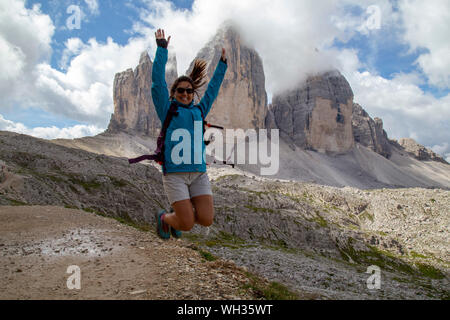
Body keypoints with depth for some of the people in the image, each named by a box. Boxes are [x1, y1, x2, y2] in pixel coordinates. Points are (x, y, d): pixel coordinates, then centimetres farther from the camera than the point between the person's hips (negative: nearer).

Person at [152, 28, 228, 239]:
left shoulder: (199, 111, 17)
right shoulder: (167, 109, 7)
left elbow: (213, 88, 26)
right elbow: (158, 82, 0)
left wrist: (222, 64, 31)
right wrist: (162, 48, 0)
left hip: (198, 172, 5)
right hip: (174, 172, -4)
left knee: (207, 220, -4)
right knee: (188, 224, -8)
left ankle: (180, 212, 28)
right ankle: (164, 217, 26)